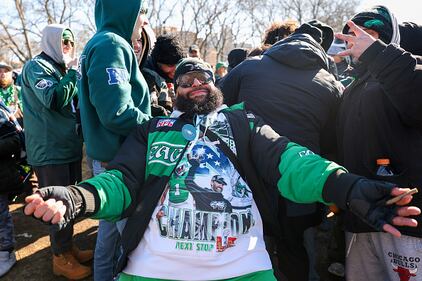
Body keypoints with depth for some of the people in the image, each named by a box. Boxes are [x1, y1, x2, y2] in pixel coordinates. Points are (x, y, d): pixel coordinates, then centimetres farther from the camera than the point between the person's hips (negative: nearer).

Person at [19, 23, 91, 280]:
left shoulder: (60, 68, 18)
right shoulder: (36, 66, -8)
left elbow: (73, 101, 22)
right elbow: (54, 99, -23)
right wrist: (73, 72, -15)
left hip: (70, 146, 9)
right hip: (49, 150, -9)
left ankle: (69, 247, 30)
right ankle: (62, 258, 13)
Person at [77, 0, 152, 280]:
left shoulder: (103, 44, 14)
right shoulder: (110, 45, -18)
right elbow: (117, 114, -26)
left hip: (111, 157, 10)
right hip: (119, 160, -10)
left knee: (113, 224, 22)